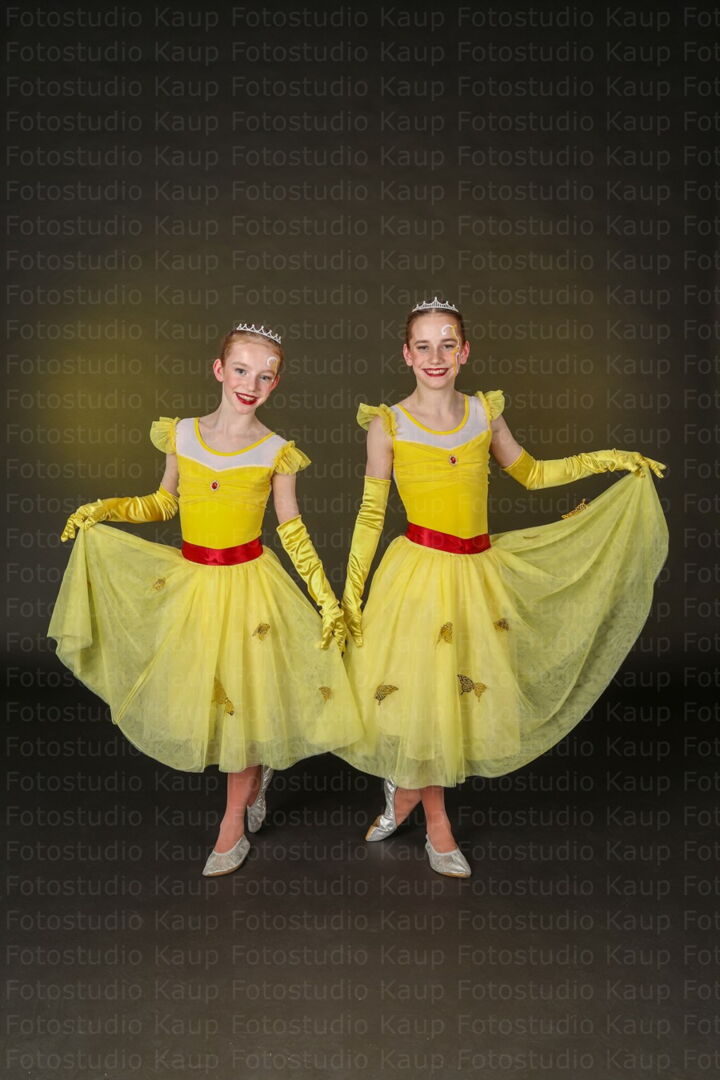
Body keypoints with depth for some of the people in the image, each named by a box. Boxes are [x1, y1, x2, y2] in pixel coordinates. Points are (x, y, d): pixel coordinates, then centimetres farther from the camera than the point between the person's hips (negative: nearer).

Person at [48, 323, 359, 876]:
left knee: (241, 699, 5)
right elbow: (164, 502, 12)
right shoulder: (181, 433, 0)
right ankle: (257, 771, 44)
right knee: (200, 695, 13)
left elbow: (293, 530, -3)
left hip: (248, 583, -3)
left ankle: (234, 827, 24)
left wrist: (328, 601, -6)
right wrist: (104, 508, 0)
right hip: (190, 581, 3)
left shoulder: (276, 451, -7)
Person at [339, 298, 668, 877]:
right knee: (421, 693, 5)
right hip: (419, 572, -3)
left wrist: (607, 459, 10)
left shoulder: (485, 411, 3)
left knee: (468, 692, 12)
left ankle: (407, 789, 38)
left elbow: (529, 473, 17)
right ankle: (437, 822, 29)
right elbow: (371, 512, -2)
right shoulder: (387, 423, -6)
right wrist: (351, 592, -4)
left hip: (480, 572, 4)